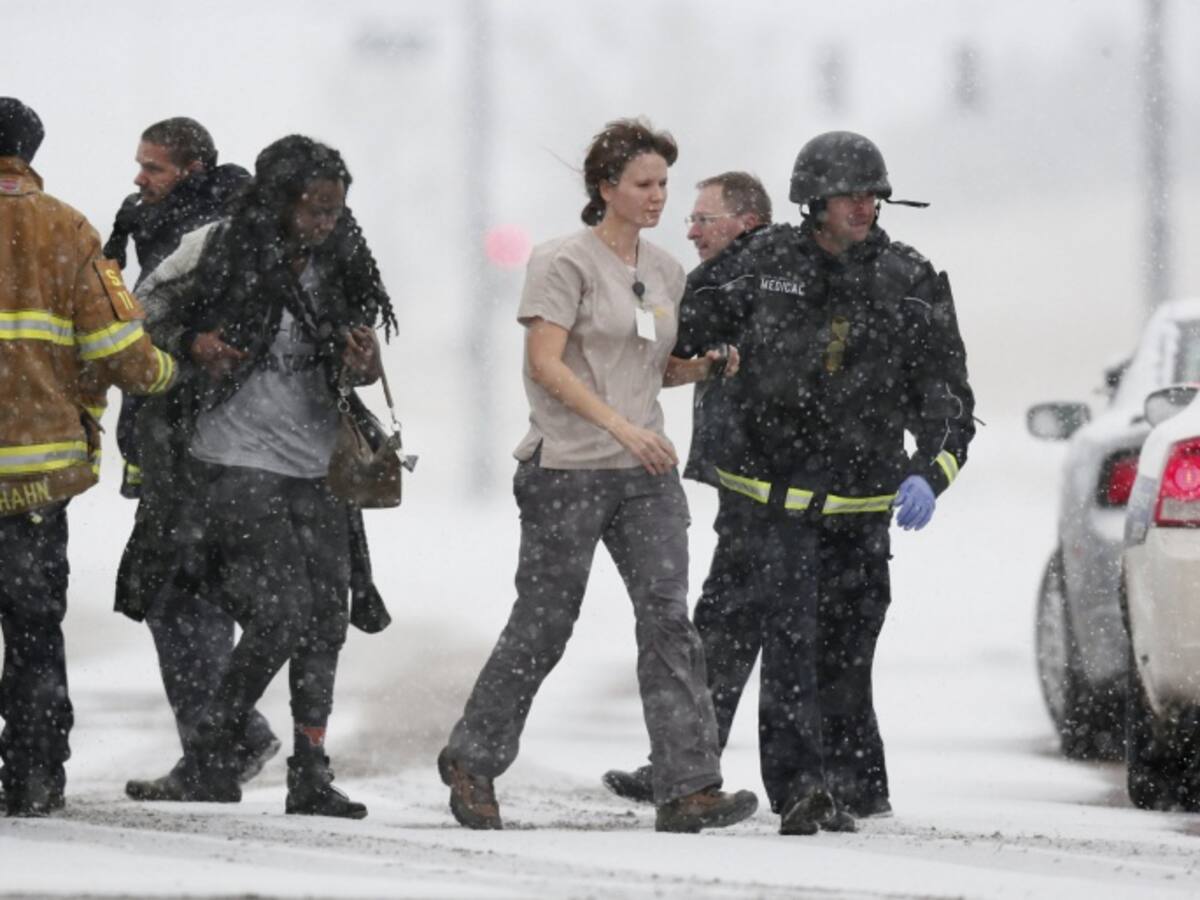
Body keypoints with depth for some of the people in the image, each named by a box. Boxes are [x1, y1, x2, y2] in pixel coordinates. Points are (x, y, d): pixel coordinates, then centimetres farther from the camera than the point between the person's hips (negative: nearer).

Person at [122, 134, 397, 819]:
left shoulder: (338, 270, 6)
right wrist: (195, 344, -15)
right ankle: (210, 763, -1)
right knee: (281, 614, -14)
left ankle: (311, 775, 8)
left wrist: (362, 368, -9)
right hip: (238, 460, -5)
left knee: (325, 620, 0)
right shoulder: (222, 255, -7)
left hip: (316, 466, 5)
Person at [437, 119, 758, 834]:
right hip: (568, 470, -6)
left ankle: (688, 788, -12)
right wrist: (622, 426, -21)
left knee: (668, 614, -8)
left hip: (645, 469, 6)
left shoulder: (665, 271, 14)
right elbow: (546, 364, -14)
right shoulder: (567, 262, -7)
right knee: (543, 626, 1)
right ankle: (473, 762, 19)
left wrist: (703, 366, 1)